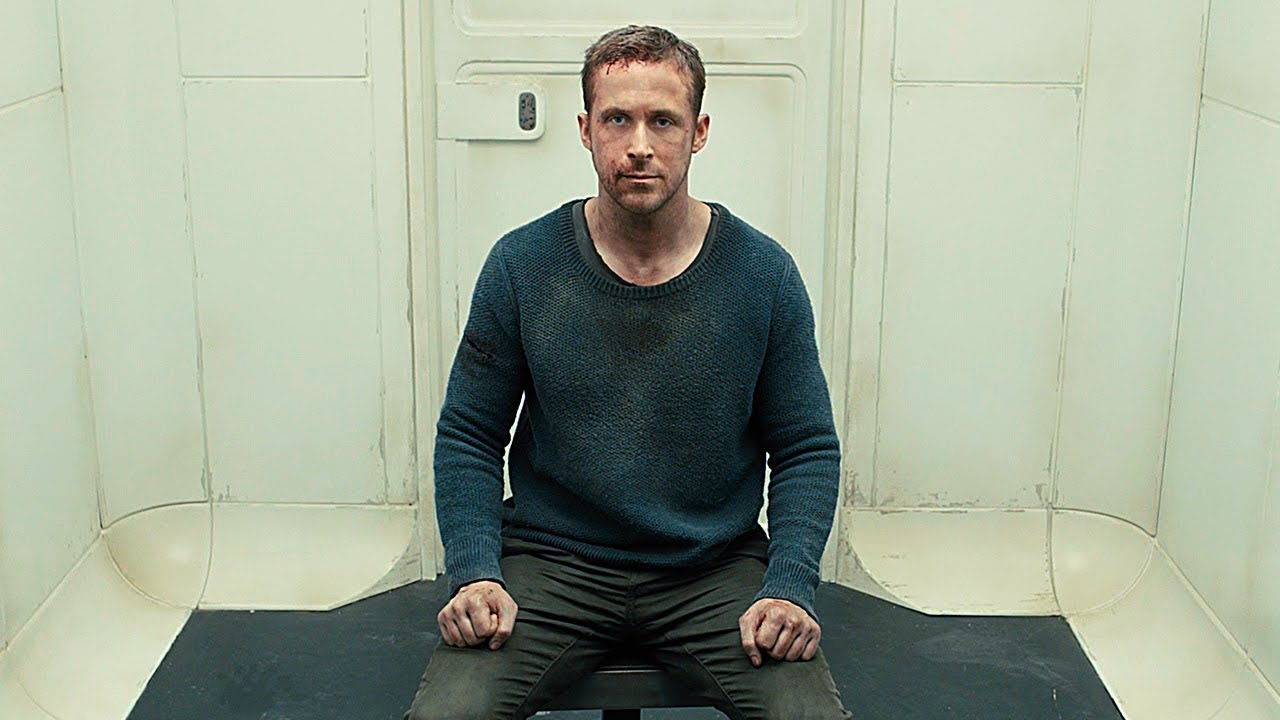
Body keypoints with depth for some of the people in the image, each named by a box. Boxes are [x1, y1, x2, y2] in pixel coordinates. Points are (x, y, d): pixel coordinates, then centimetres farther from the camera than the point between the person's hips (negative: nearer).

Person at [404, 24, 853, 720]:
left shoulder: (765, 274, -2)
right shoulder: (521, 265, -3)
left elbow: (807, 451, 4)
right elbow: (468, 436, 5)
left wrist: (788, 588, -10)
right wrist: (475, 574, -10)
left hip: (716, 568, 1)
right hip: (551, 559, 0)